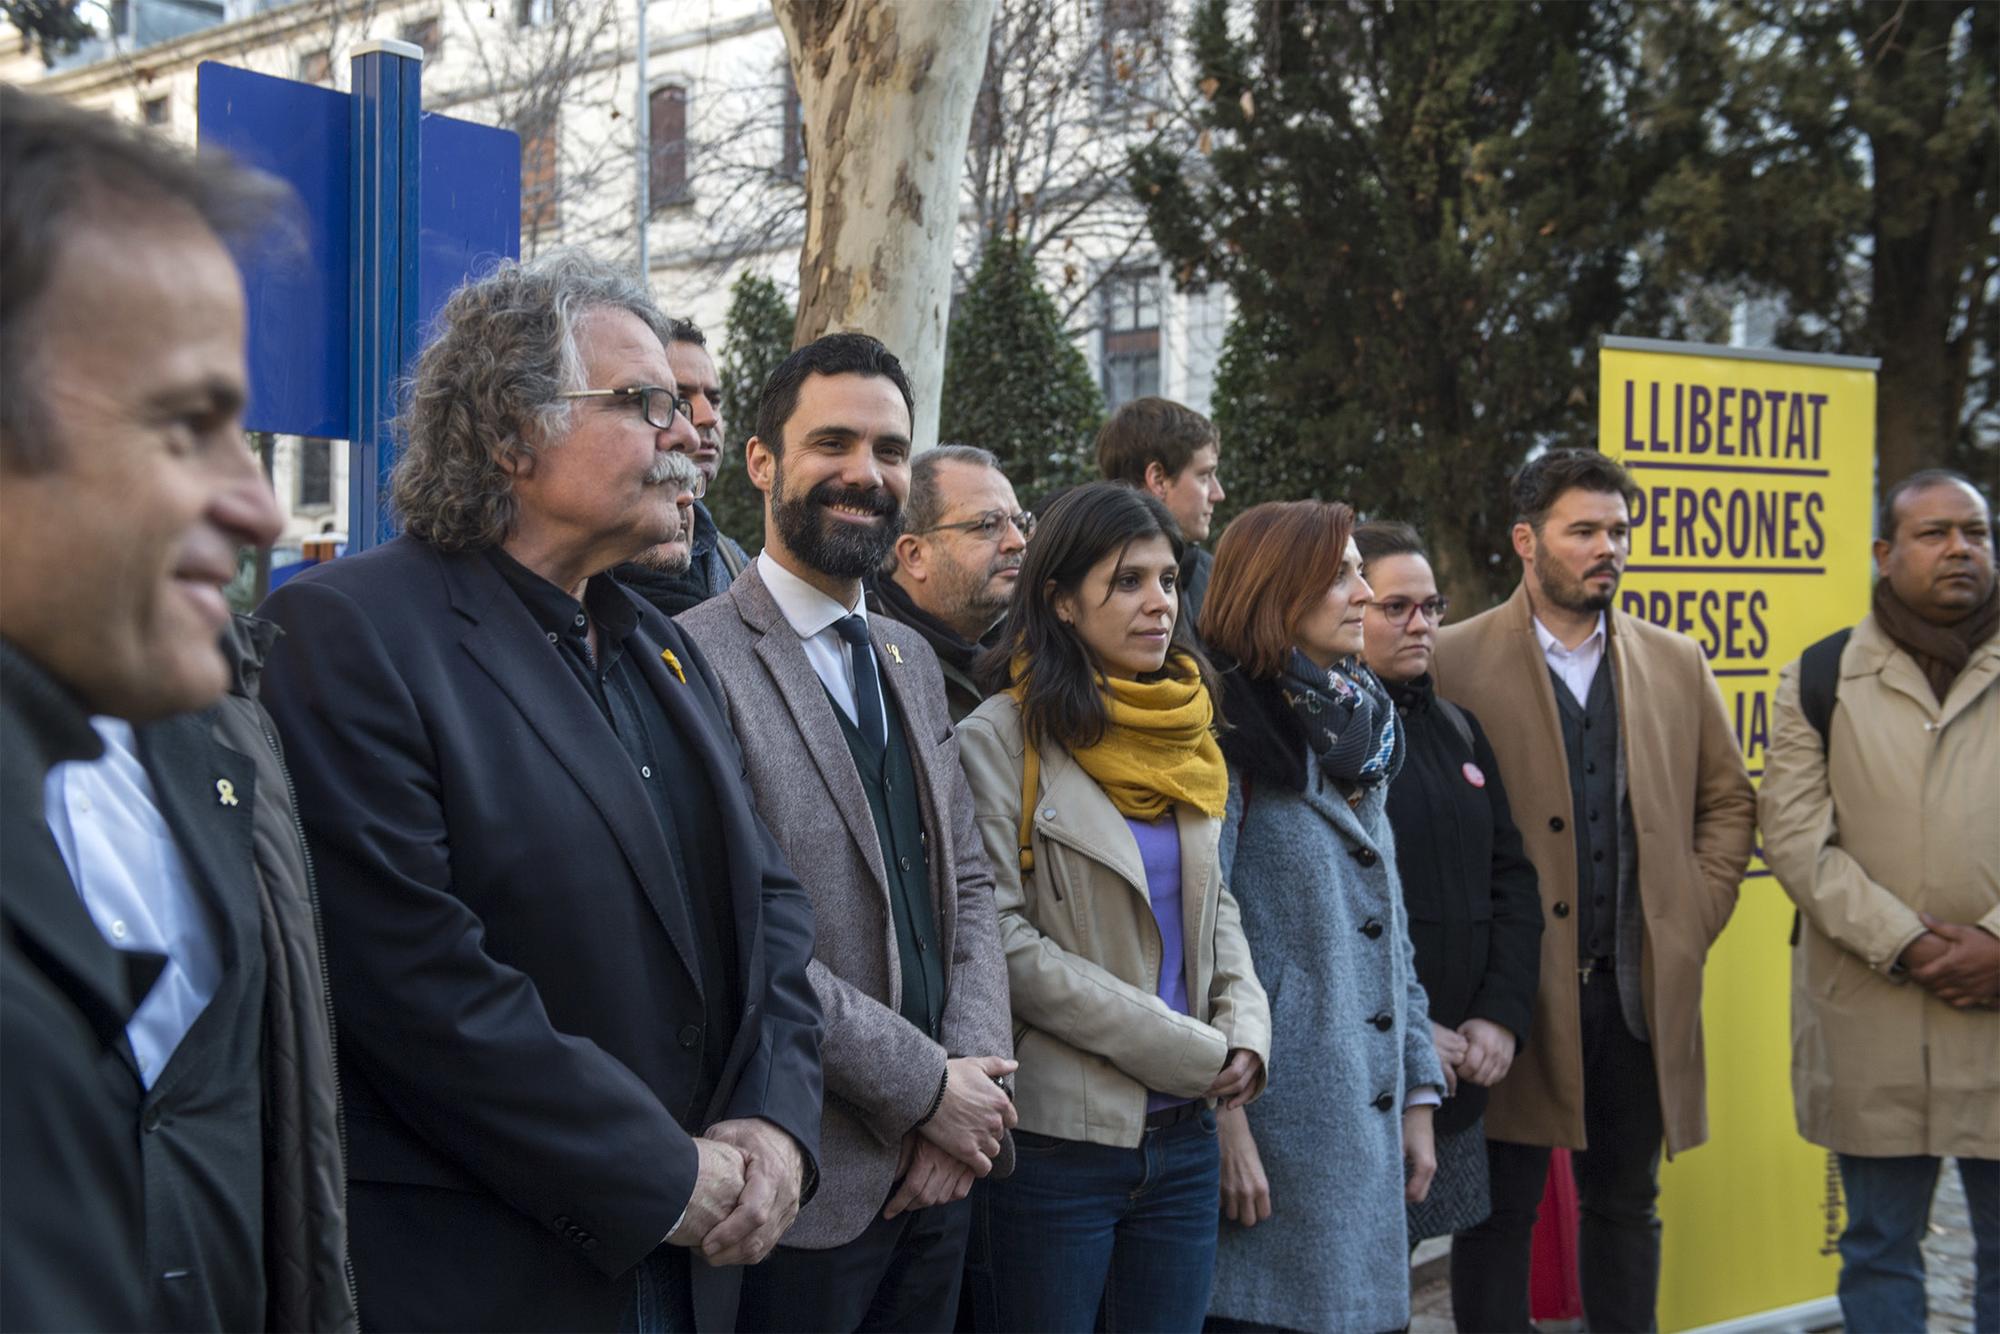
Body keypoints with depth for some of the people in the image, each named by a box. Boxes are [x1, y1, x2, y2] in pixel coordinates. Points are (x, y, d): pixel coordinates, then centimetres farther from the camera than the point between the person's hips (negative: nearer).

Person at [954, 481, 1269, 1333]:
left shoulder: (1183, 739, 11)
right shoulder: (1002, 739, -8)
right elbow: (1003, 942, -15)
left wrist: (1244, 1026, -2)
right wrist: (1188, 1049, -13)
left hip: (1183, 1136, 6)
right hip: (1059, 1136, -5)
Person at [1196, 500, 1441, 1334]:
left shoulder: (1359, 737, 15)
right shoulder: (1231, 739, -9)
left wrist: (1417, 1094, 14)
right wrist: (1224, 1115, -18)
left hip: (1367, 1113, 7)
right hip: (1272, 1122, -7)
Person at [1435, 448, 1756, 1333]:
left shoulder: (1677, 664, 10)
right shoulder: (1452, 660, -5)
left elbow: (1728, 802, 16)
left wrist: (1695, 919, 5)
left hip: (1643, 989, 4)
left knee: (1626, 1206, 14)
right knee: (1500, 1212, 4)